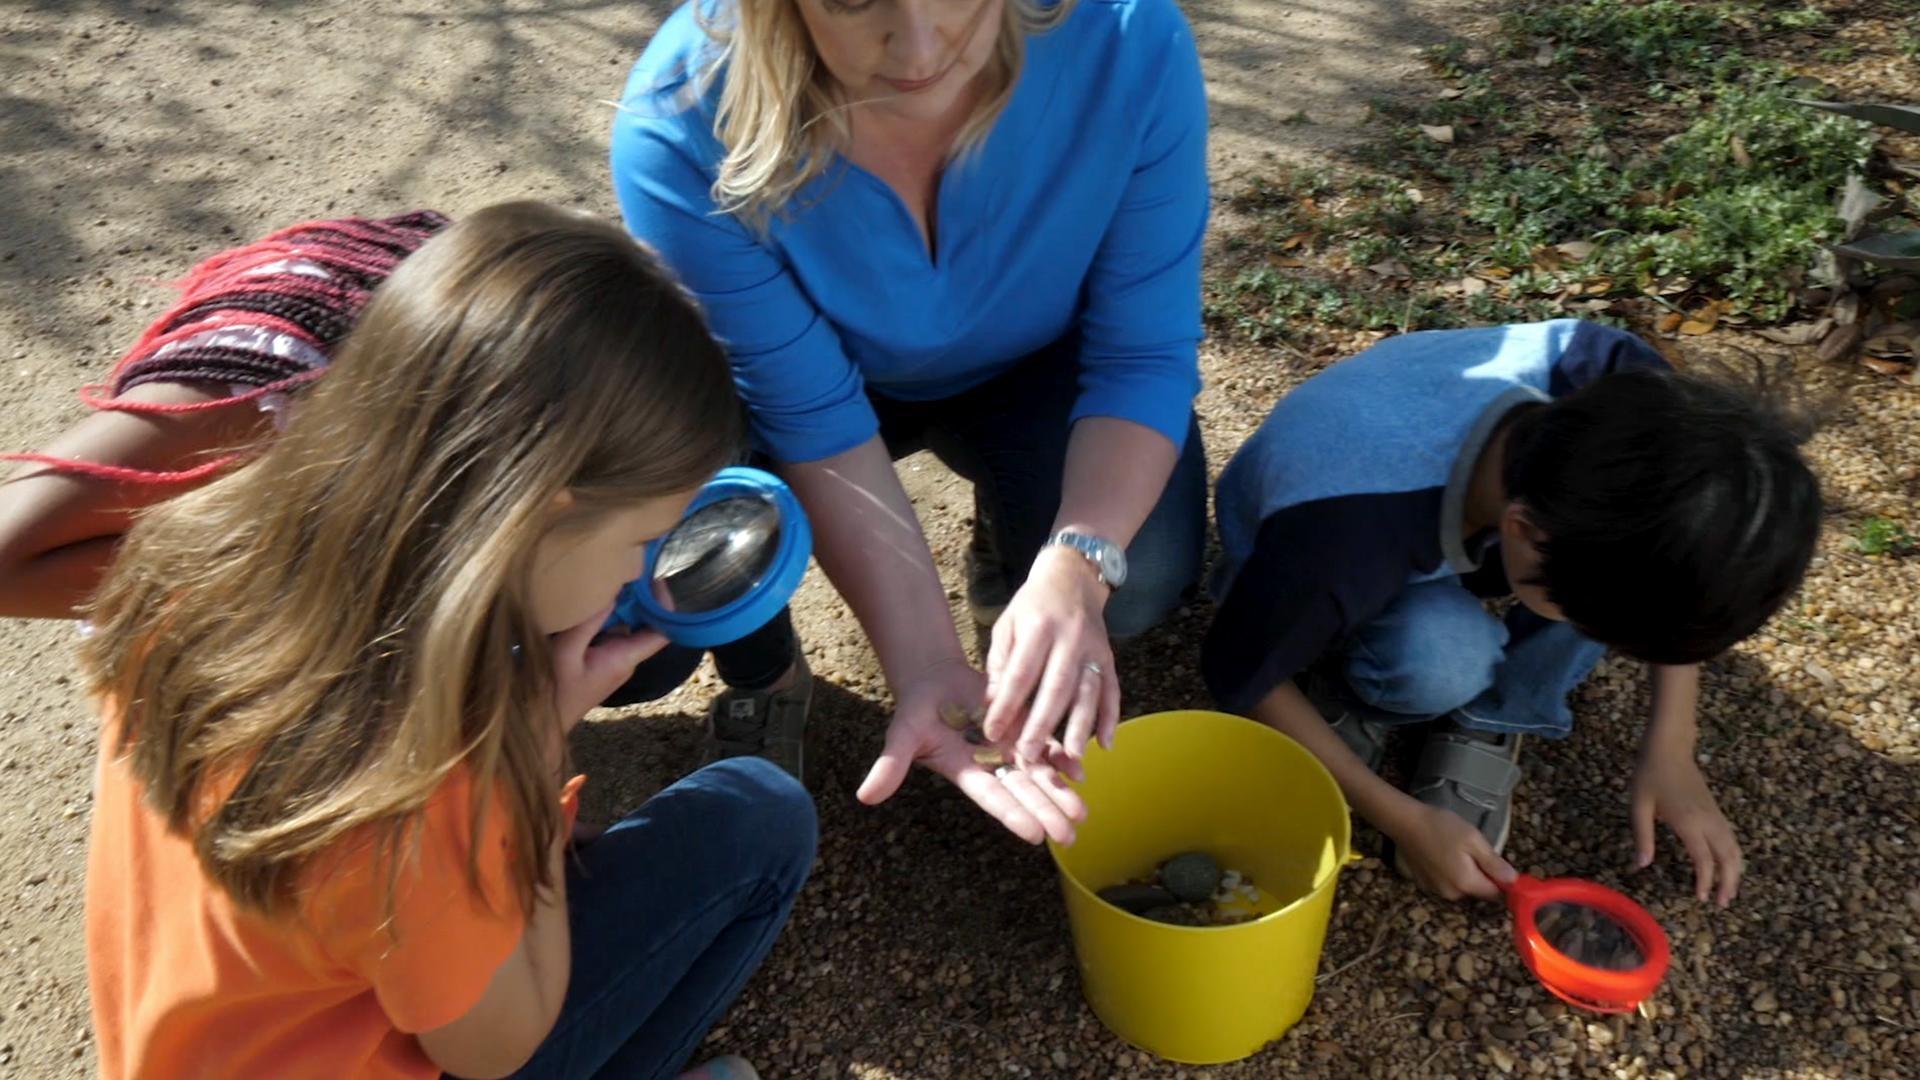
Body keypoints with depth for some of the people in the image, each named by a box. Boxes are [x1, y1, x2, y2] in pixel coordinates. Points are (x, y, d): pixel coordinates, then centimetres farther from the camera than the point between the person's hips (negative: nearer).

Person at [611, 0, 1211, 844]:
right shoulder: (681, 130, -34)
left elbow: (1144, 357, -25)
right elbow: (817, 419, -28)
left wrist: (1075, 565, -41)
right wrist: (926, 664, -37)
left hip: (1029, 365, 1)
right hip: (798, 381, 0)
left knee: (1142, 576, -25)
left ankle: (1010, 569, 14)